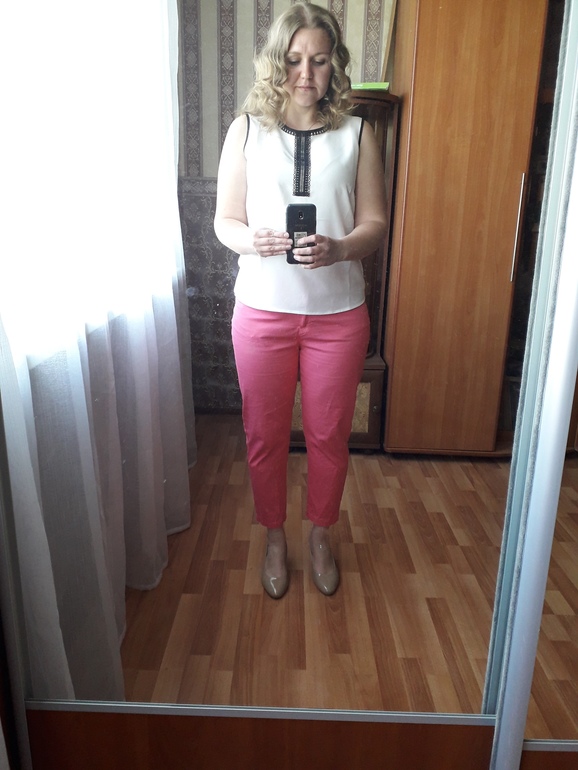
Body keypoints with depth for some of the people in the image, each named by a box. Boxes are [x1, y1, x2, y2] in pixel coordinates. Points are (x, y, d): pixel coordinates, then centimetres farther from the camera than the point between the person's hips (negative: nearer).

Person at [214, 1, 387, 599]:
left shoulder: (356, 135, 1)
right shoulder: (247, 130, 1)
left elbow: (375, 223, 0)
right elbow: (224, 220, 2)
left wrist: (338, 248, -22)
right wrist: (253, 241, -21)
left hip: (338, 313, 0)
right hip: (263, 311, 0)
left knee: (328, 435, 12)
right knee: (265, 435, 11)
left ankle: (320, 537, 38)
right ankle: (274, 539, 35)